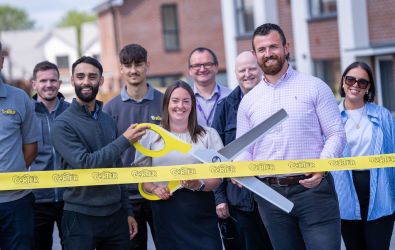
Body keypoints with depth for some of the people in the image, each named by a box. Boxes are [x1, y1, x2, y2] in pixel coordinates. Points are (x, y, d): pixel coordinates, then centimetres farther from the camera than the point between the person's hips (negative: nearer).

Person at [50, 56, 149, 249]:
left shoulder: (108, 121, 10)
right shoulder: (63, 124, -9)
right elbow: (85, 164, -20)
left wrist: (127, 211, 14)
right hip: (80, 218, -5)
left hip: (115, 215, 5)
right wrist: (124, 141, -16)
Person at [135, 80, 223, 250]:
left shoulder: (208, 134, 8)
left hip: (200, 212, 0)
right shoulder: (151, 136, 9)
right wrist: (153, 188, -9)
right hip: (165, 210, 0)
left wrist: (200, 185, -15)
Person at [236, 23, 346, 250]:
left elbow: (336, 134, -1)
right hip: (270, 194, 3)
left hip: (313, 188, -3)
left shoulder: (314, 87, 2)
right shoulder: (248, 101, 13)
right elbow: (244, 148, 15)